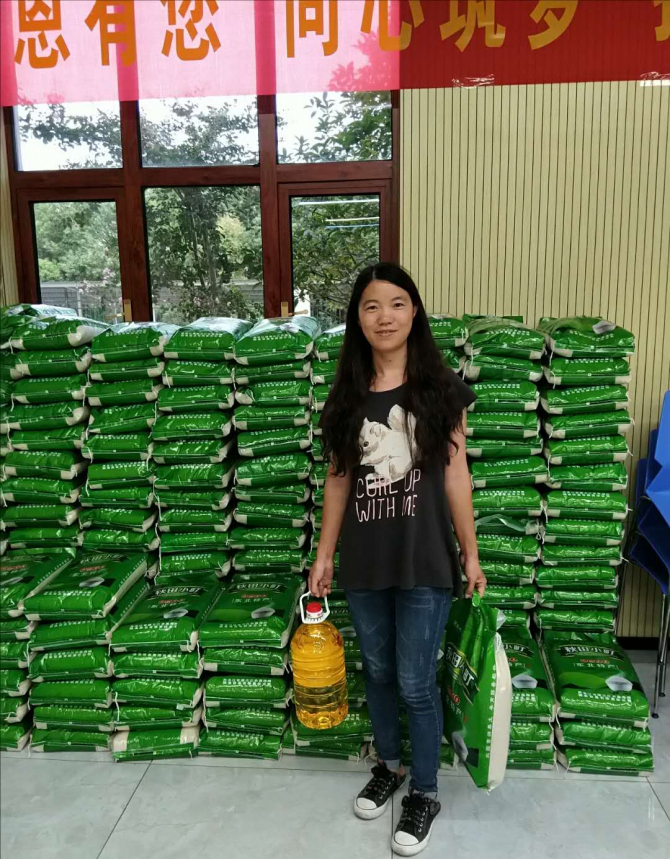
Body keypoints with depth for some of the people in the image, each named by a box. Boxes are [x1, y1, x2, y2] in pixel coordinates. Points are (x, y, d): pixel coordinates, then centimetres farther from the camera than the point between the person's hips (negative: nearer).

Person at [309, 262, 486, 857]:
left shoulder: (440, 387, -6)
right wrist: (325, 553, 7)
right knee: (377, 671, 18)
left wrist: (470, 554, 0)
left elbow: (455, 474, -3)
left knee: (415, 682, 5)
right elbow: (338, 479, 6)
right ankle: (389, 767, 42)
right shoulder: (347, 393, 2)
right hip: (363, 561, 3)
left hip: (425, 561, -3)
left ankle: (425, 792, 28)